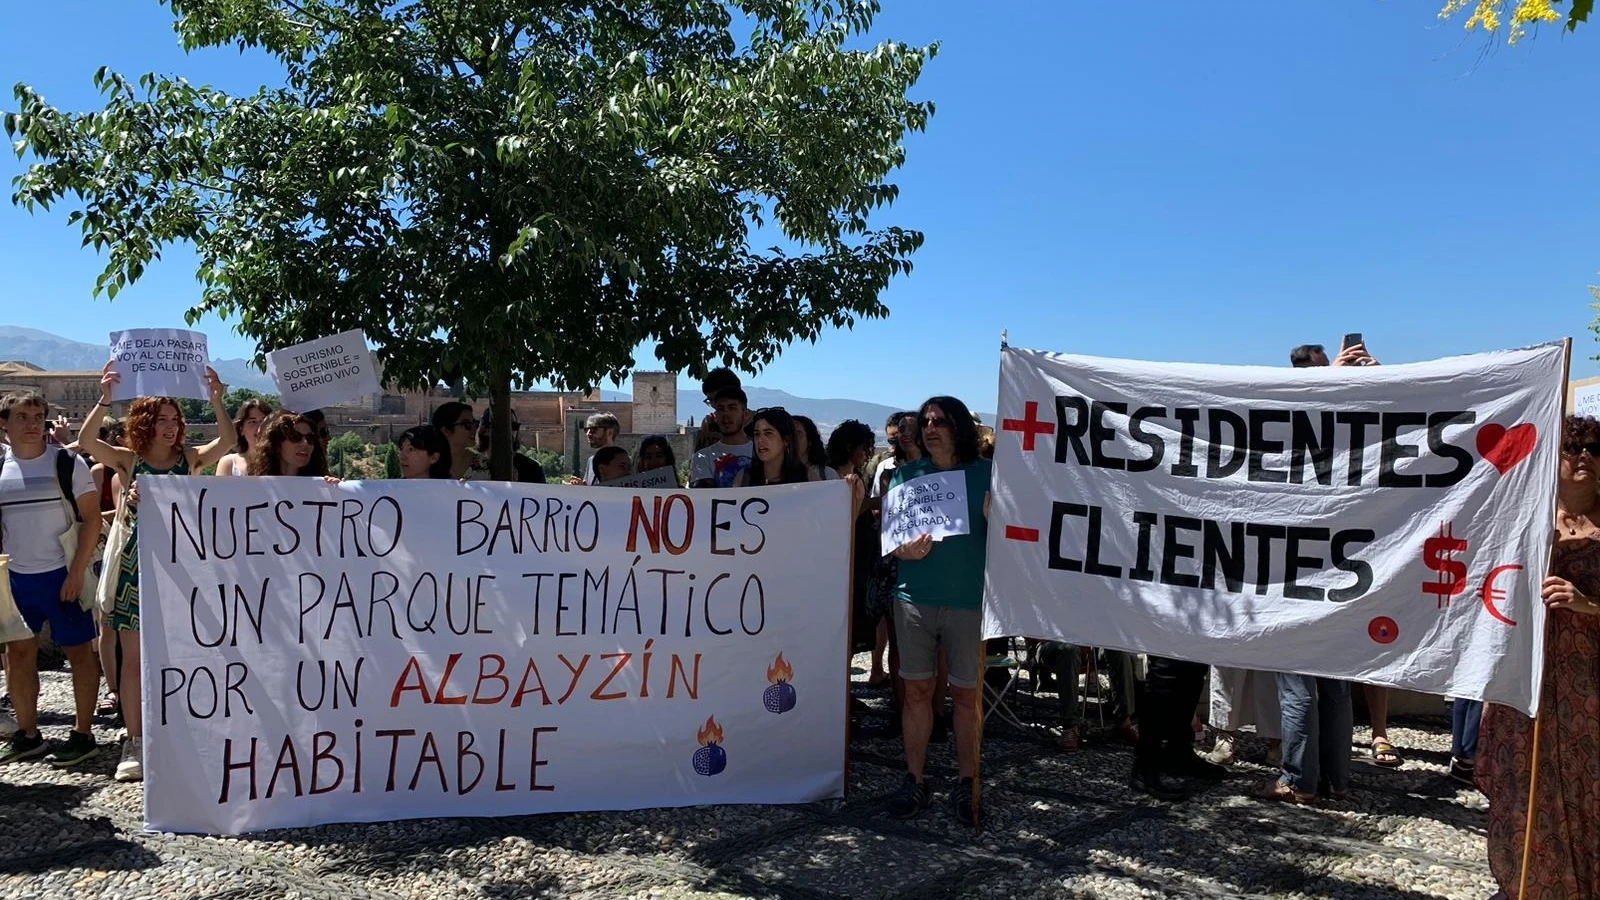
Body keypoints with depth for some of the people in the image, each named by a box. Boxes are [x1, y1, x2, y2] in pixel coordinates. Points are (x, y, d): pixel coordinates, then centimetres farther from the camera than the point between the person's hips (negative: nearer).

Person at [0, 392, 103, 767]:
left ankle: (83, 734, 10)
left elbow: (92, 519, -8)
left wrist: (77, 571, -14)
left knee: (79, 651, 1)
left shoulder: (67, 463, -6)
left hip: (62, 574, -5)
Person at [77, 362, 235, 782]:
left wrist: (217, 401, -22)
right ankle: (135, 744, 10)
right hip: (138, 566, -1)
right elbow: (86, 441, -16)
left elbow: (227, 441, -11)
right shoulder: (128, 460, 0)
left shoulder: (189, 459, 4)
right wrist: (104, 400, -28)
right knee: (134, 658, 3)